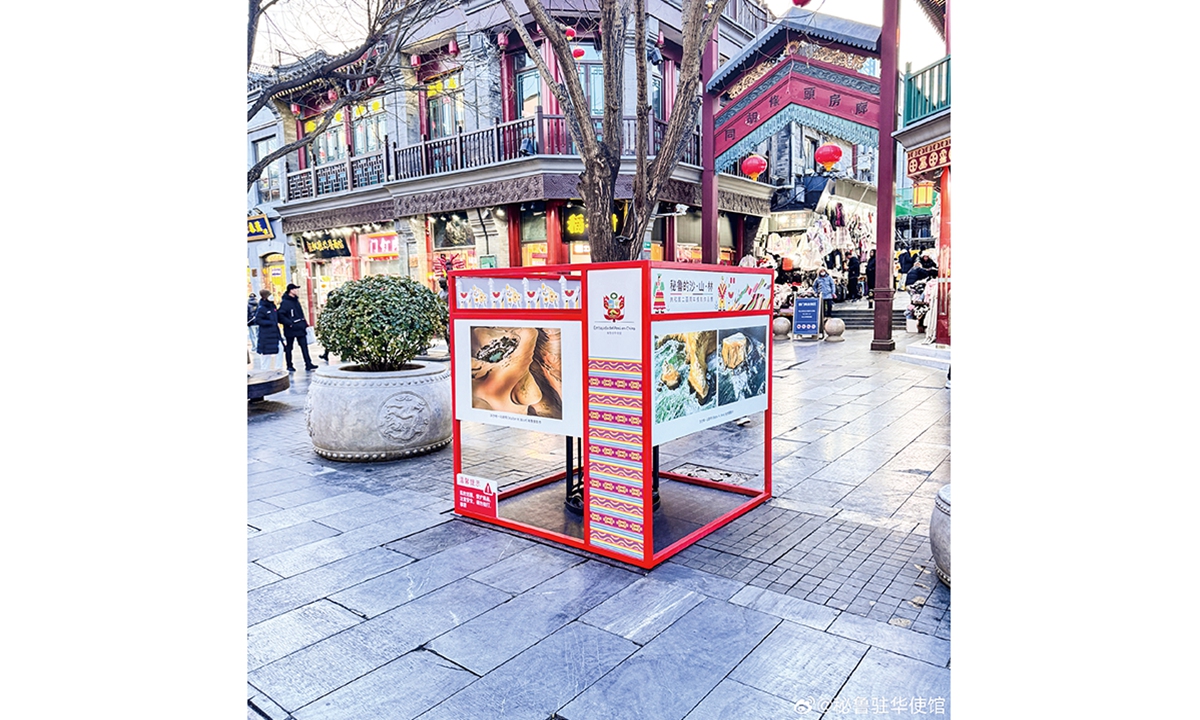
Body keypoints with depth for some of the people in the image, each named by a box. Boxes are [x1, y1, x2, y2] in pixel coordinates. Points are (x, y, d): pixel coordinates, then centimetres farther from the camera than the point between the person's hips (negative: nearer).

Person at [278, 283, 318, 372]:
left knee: (304, 346, 1)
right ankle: (289, 366, 15)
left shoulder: (296, 300, 13)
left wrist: (304, 323, 13)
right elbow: (280, 315, -20)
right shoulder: (285, 302, -12)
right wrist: (289, 323, -22)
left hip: (300, 328, 7)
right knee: (288, 348, 6)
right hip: (290, 329, -7)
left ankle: (308, 364, 0)